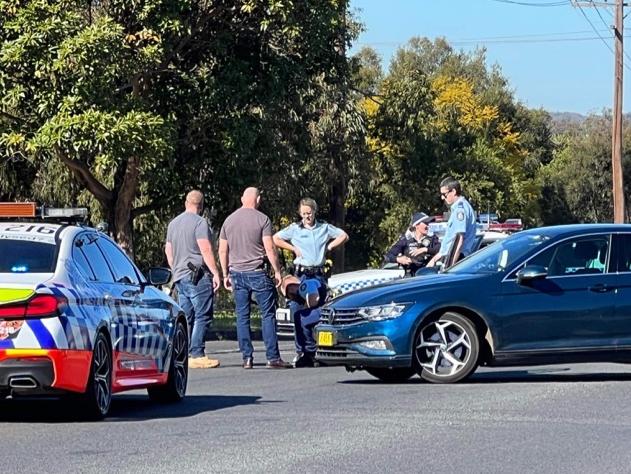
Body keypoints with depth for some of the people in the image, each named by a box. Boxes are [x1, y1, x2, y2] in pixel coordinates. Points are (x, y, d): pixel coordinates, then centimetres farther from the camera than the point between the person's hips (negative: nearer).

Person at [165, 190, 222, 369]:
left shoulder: (173, 223, 17)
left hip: (179, 276, 8)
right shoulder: (199, 222, -8)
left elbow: (168, 250, 21)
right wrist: (216, 273, -13)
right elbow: (206, 250, -15)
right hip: (198, 275, -8)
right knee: (203, 316, -8)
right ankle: (197, 354, -14)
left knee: (186, 318, 9)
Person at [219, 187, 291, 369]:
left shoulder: (229, 220, 9)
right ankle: (272, 357, -5)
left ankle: (247, 358, 4)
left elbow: (222, 250, 10)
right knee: (268, 314, -1)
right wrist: (277, 271, -2)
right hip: (257, 273, -4)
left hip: (237, 273, 4)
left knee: (242, 317, 6)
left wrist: (226, 274, 17)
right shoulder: (262, 219, -6)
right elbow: (270, 248, -11)